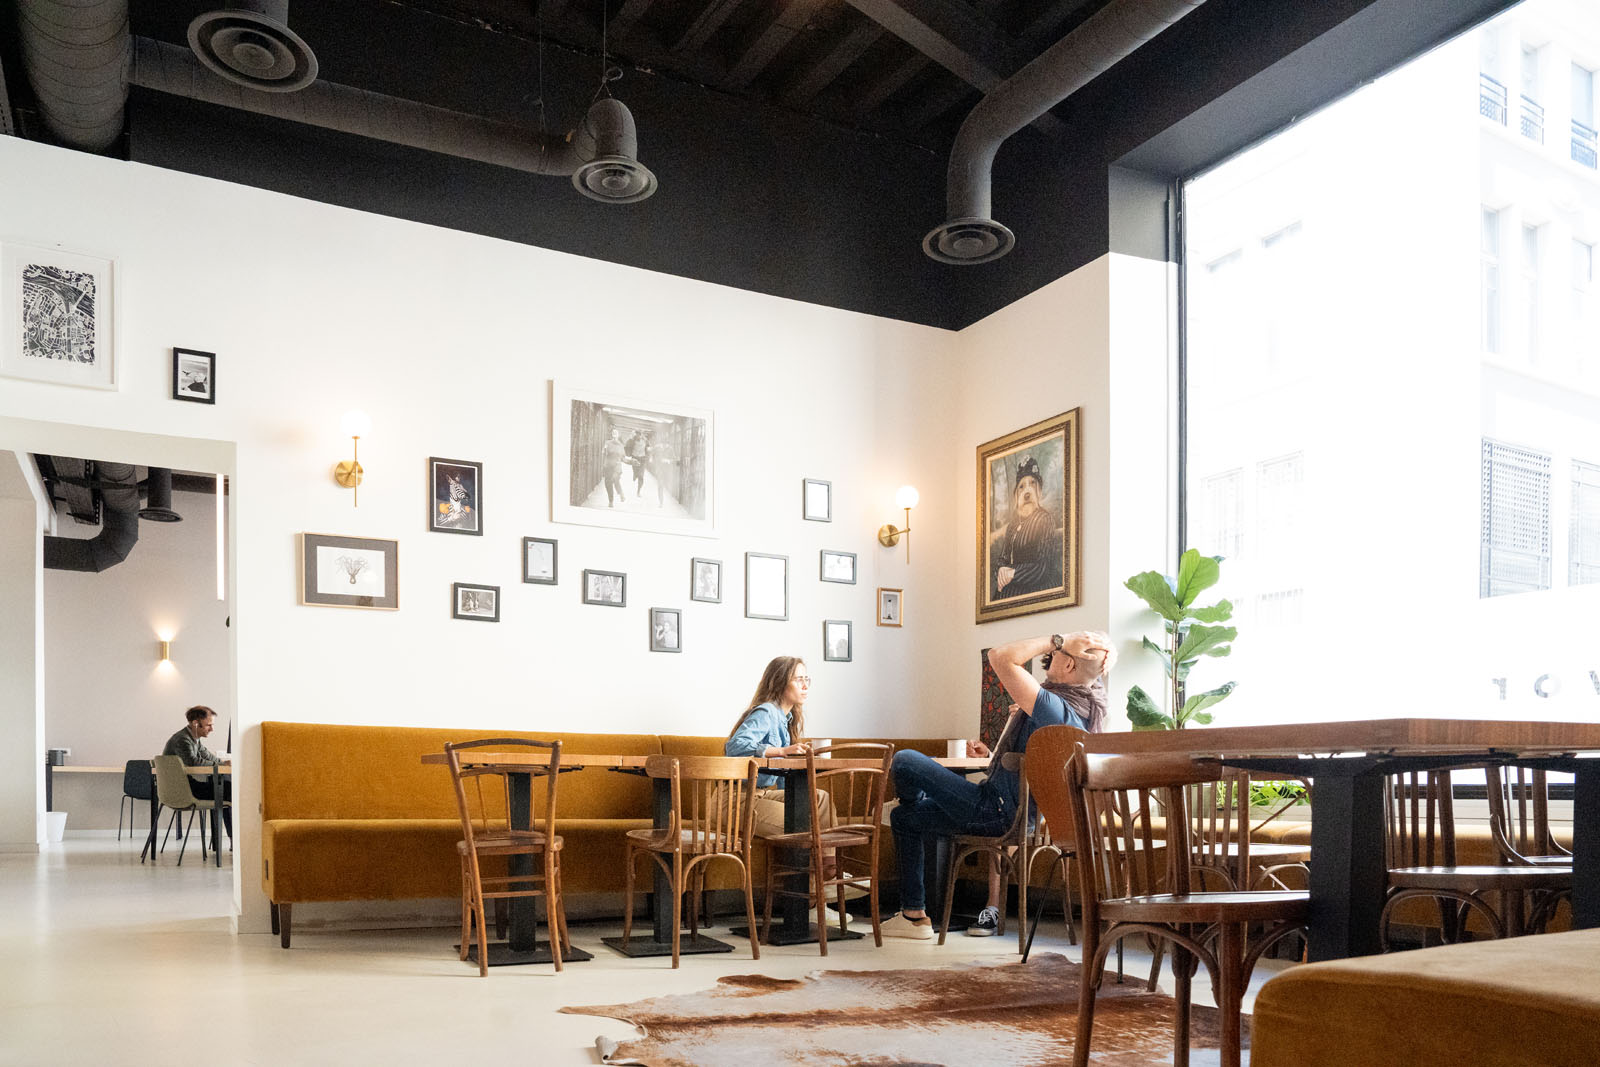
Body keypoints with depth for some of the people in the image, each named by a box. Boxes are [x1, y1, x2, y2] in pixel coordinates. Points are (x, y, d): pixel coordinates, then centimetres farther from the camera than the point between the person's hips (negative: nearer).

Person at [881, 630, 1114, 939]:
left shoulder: (1056, 710, -31)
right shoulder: (1090, 703, -2)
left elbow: (1000, 656, -36)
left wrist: (1058, 639, -30)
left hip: (996, 812, -10)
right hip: (1017, 811, 10)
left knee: (904, 761, -2)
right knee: (905, 820, 18)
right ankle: (914, 916, 28)